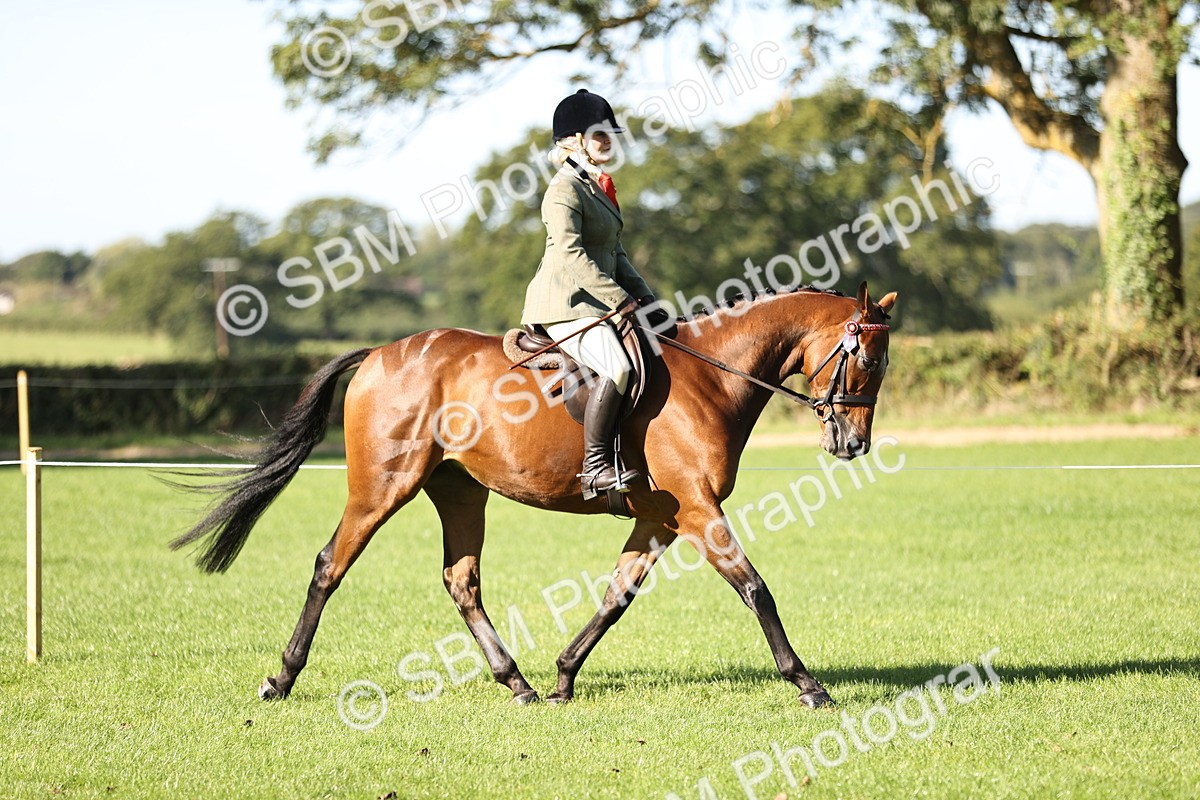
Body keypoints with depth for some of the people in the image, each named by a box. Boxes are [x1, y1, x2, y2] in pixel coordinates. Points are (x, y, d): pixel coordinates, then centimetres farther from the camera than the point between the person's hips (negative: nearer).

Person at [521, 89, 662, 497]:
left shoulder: (597, 187, 20)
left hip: (597, 302, 10)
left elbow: (615, 253, 22)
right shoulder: (565, 189, -11)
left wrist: (644, 297, 9)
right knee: (617, 367, -29)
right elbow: (571, 253, -21)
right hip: (566, 305, -10)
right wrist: (619, 299, -22)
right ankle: (594, 466, -26)